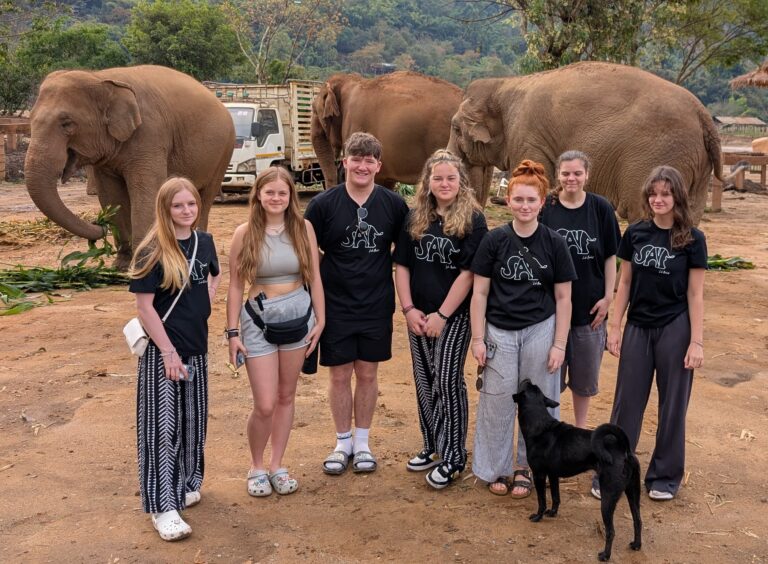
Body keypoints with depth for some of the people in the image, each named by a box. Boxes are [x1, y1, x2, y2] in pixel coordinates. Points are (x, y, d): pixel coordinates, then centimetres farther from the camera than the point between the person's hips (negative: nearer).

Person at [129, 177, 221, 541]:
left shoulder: (204, 242, 3)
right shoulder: (153, 251, -14)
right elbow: (144, 306, -15)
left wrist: (206, 301, 6)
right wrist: (168, 352, -17)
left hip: (196, 346, 6)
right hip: (162, 350, -6)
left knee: (192, 419, 16)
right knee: (162, 425, -2)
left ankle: (185, 484, 34)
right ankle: (163, 507, 3)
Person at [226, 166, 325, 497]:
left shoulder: (303, 228, -2)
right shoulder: (245, 233, -6)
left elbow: (314, 277, 4)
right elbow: (235, 286, -3)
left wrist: (320, 320, 2)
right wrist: (232, 332, -4)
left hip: (298, 315, 2)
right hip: (258, 319, -2)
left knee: (286, 396, 12)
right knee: (265, 405, -4)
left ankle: (277, 467, 27)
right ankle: (256, 467, 21)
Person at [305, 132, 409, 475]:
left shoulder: (394, 205, -2)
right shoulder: (323, 204, -6)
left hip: (376, 306, 1)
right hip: (335, 306, -1)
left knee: (367, 374, 11)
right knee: (339, 376, 8)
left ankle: (362, 442, 27)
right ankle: (343, 443, 25)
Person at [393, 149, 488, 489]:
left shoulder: (473, 220, -8)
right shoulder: (414, 218, 5)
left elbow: (469, 272, -12)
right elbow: (402, 265, 7)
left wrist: (442, 314, -14)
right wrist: (408, 309, -3)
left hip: (454, 315, -5)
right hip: (418, 315, 5)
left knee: (447, 381, -4)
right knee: (424, 381, 12)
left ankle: (452, 457, 8)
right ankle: (432, 447, 28)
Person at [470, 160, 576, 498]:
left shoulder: (554, 243, -2)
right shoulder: (494, 240, -3)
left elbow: (563, 297, 1)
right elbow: (480, 292, 0)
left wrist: (559, 344, -2)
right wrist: (477, 339, -3)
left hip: (540, 331, 0)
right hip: (499, 332, 0)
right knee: (497, 401, 5)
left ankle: (525, 467, 25)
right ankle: (495, 468, 21)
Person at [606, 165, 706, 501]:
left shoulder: (692, 239, -6)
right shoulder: (635, 233, 1)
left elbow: (695, 293, -5)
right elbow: (625, 282, 7)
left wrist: (697, 341, -7)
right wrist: (615, 327, 4)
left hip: (675, 330, -2)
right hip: (638, 328, 2)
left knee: (672, 404, 8)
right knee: (627, 401, 7)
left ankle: (665, 476, 23)